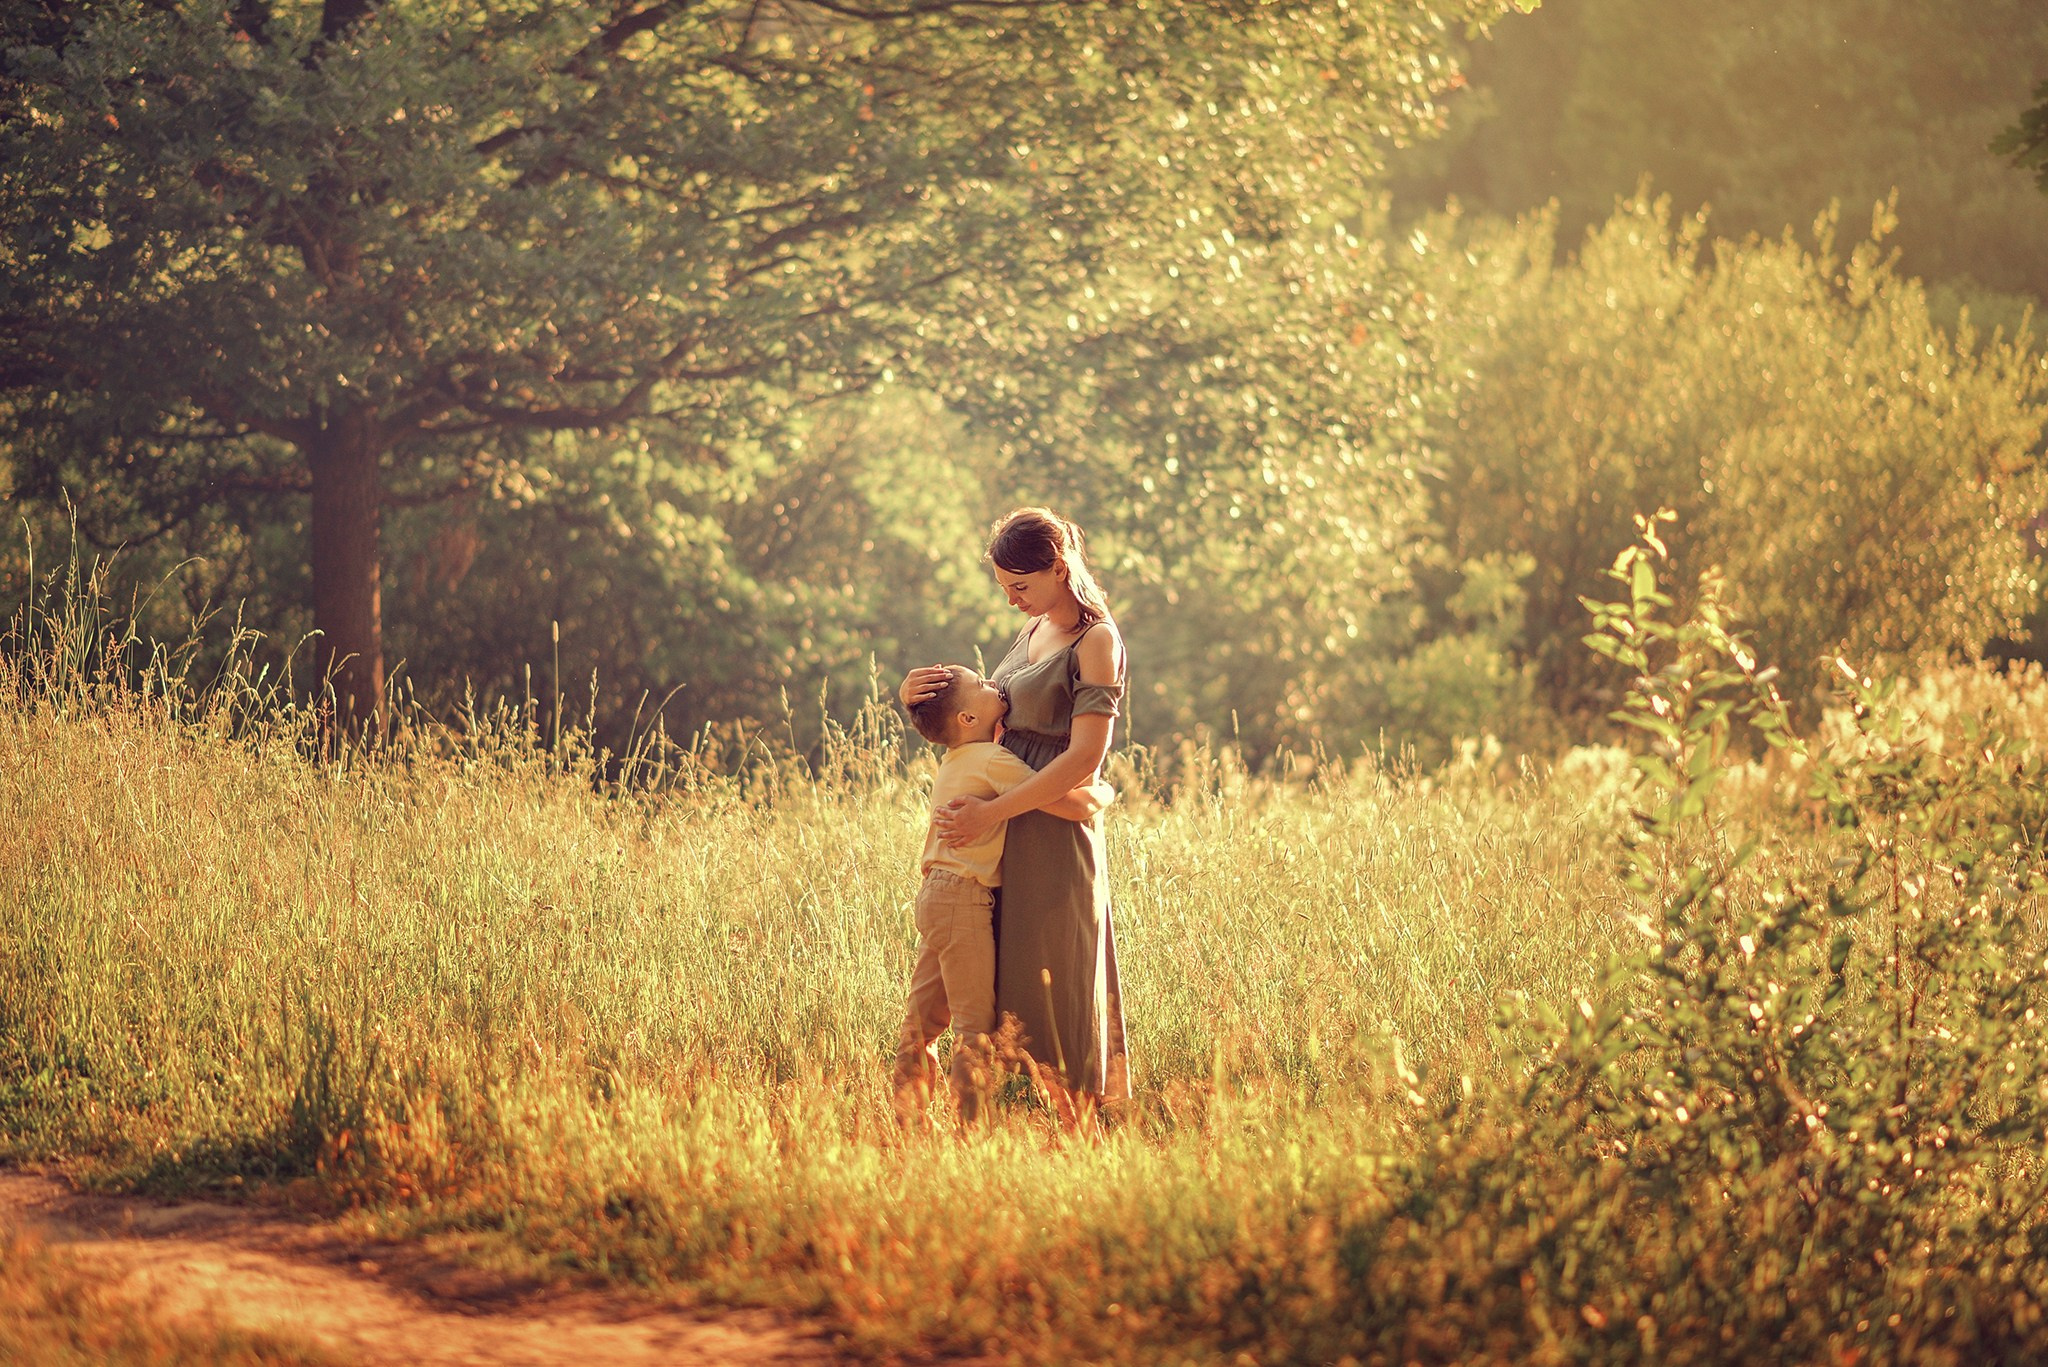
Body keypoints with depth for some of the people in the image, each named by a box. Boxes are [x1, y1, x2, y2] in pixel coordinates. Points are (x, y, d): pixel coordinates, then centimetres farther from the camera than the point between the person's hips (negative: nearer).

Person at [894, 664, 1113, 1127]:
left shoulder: (952, 764, 13)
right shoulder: (993, 761, -14)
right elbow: (1076, 805, -19)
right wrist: (1104, 792, 1)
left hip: (934, 893, 9)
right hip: (967, 901, -9)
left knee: (924, 1019, 11)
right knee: (976, 1024, -5)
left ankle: (907, 1119, 14)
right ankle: (969, 1126, -7)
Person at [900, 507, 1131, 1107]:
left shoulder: (1096, 642, -10)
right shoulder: (1031, 633, 16)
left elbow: (1083, 758, -18)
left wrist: (991, 812, -20)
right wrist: (914, 696, 4)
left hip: (1054, 833, -8)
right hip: (1008, 833, 8)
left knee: (1051, 985, -6)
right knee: (1005, 983, 7)